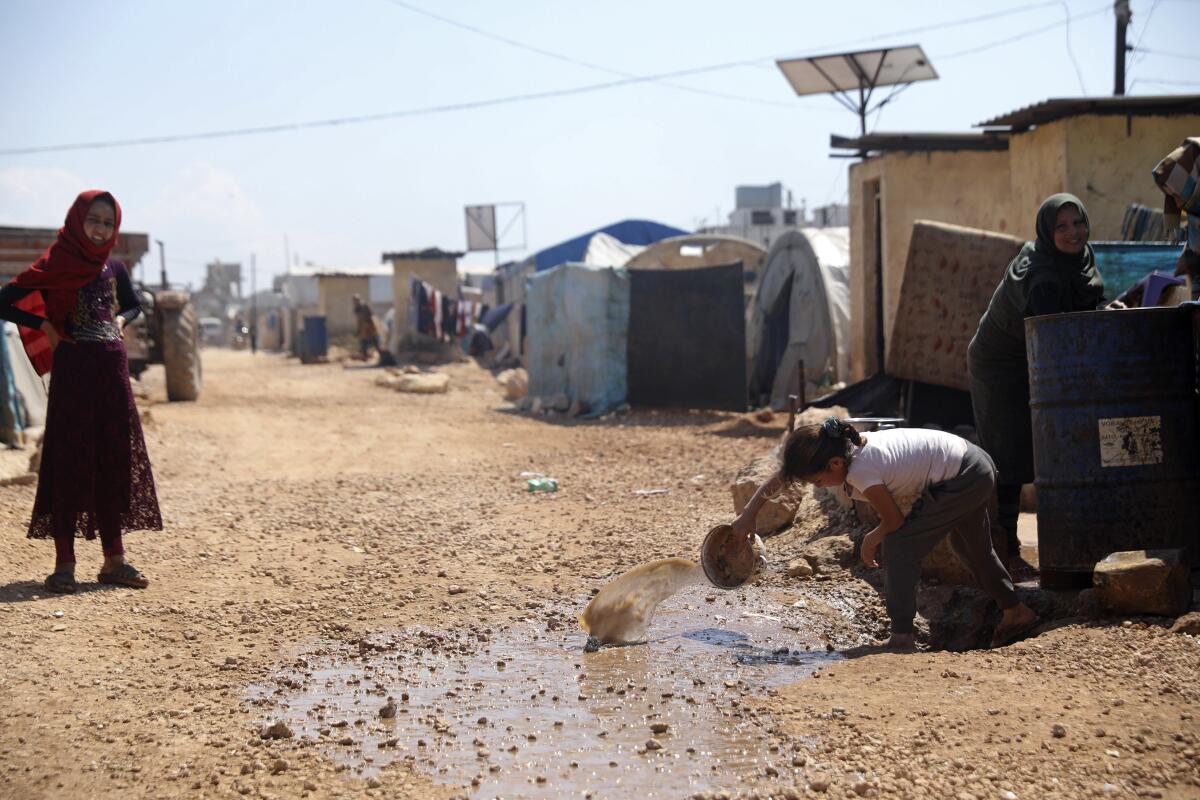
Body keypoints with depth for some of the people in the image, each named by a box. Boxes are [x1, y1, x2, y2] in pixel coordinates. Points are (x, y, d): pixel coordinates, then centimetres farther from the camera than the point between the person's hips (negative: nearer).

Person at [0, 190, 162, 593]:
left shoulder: (114, 268, 10)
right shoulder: (54, 266, -3)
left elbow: (133, 305, 27)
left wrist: (120, 321, 8)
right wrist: (44, 326, -11)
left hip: (112, 370, 5)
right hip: (73, 370, -5)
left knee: (116, 461, 5)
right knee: (69, 461, -3)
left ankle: (114, 559, 13)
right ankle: (64, 563, 2)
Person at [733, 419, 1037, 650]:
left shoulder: (861, 473, -32)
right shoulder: (842, 448, -7)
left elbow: (895, 521, -18)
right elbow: (781, 476, 3)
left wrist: (871, 541, 1)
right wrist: (748, 516, 3)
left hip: (962, 480, -10)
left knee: (897, 546, -12)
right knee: (973, 548, 29)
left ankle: (902, 637, -6)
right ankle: (1015, 612, 48)